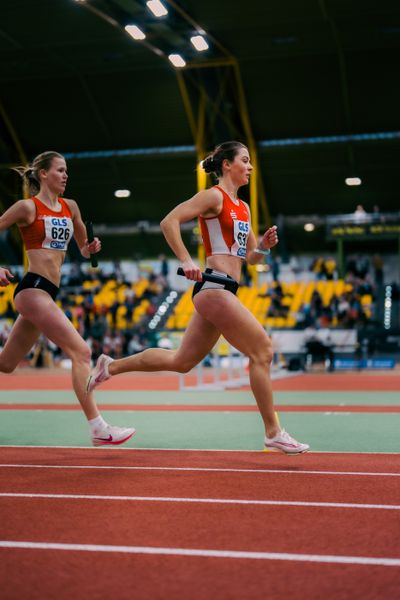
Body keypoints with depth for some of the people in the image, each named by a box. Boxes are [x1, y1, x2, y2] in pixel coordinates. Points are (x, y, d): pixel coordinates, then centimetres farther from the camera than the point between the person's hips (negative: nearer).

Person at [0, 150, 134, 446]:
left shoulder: (70, 207, 15)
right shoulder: (28, 207, -5)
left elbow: (83, 248, 24)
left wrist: (90, 248, 1)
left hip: (47, 292, 8)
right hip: (33, 288, -8)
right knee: (80, 350, -15)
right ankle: (98, 428, -15)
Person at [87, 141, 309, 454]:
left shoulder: (243, 207, 20)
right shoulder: (214, 196, -6)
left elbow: (251, 258, 24)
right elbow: (169, 222, -14)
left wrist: (265, 244, 4)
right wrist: (187, 261, -20)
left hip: (224, 292, 9)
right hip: (214, 288, -9)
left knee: (181, 361, 13)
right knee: (262, 350, -9)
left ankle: (111, 366, 26)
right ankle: (273, 432, -2)